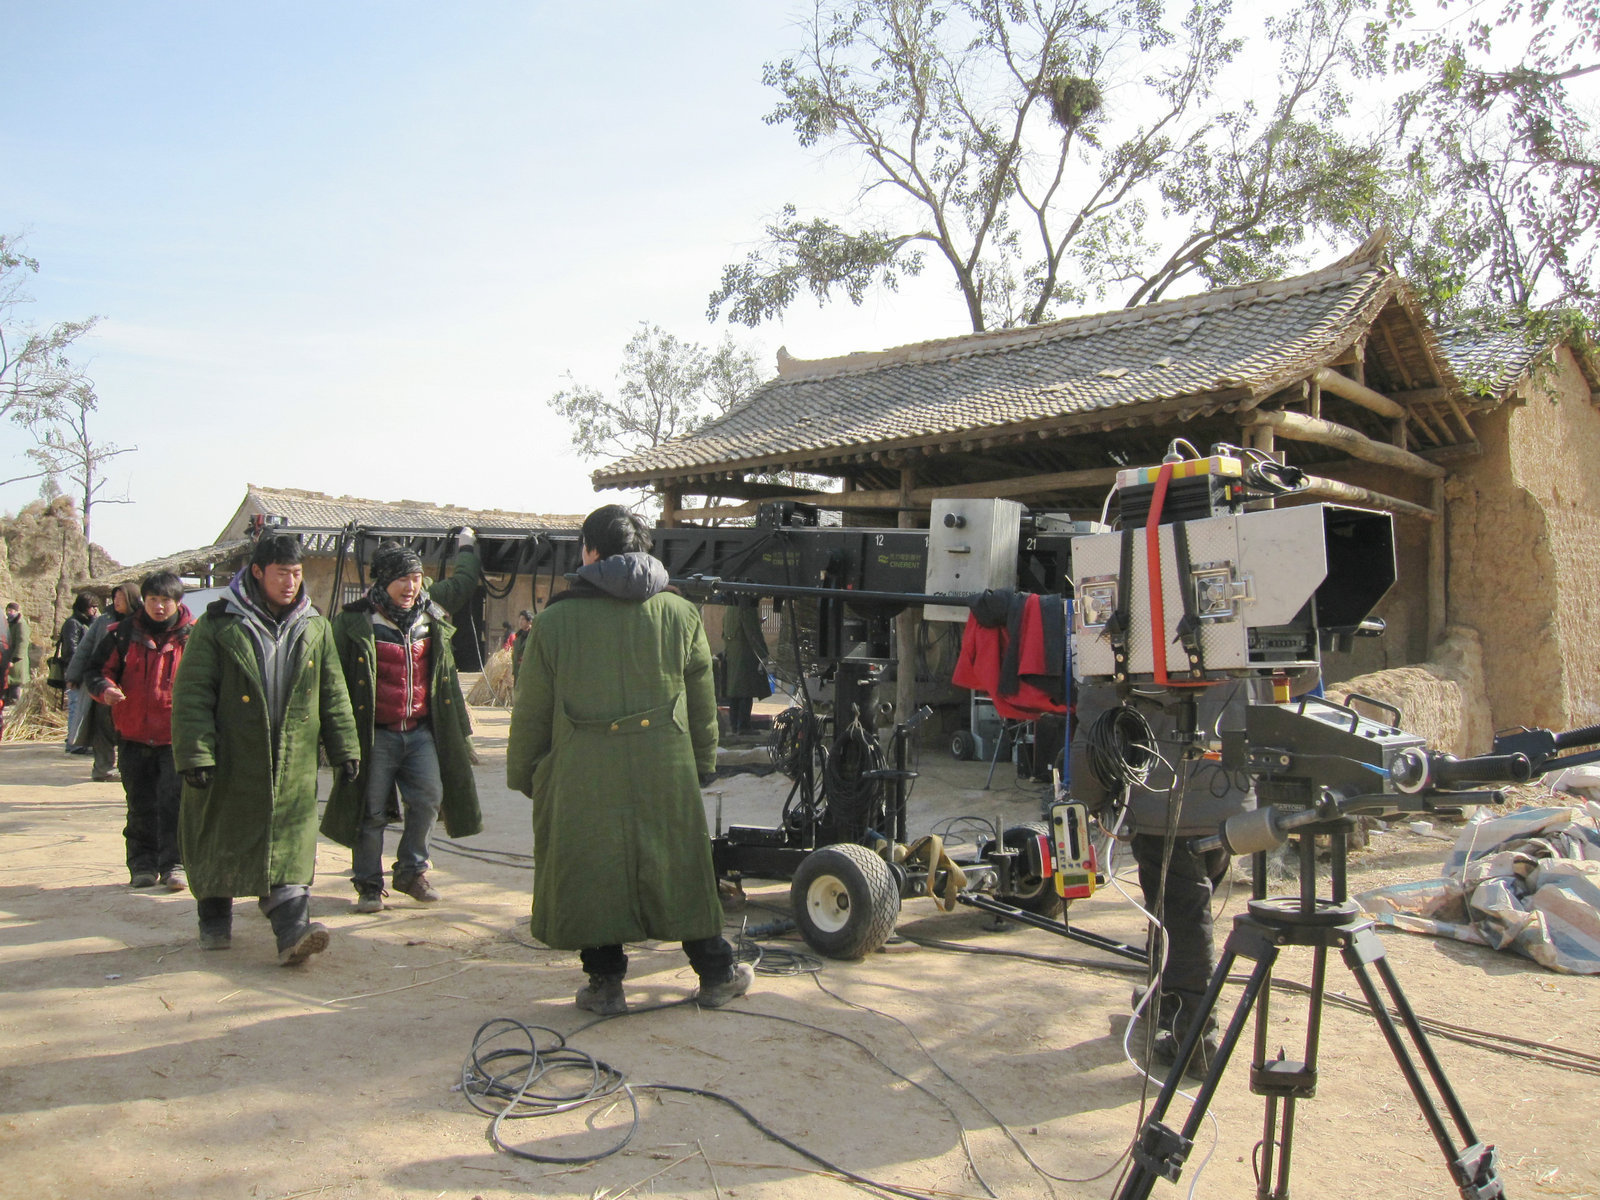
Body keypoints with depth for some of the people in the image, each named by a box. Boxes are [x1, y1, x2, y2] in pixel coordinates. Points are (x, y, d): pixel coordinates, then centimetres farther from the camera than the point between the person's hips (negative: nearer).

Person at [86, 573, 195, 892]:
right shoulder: (124, 634, 4)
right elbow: (96, 670, 9)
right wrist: (104, 688, -14)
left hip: (177, 737, -2)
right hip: (134, 736, 2)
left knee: (174, 802, -6)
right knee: (141, 806, 10)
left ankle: (173, 864, 2)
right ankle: (143, 864, 20)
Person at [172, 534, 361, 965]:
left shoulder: (315, 628, 8)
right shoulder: (218, 624, -4)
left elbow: (333, 694, 13)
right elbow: (191, 693, -7)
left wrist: (344, 748, 10)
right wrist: (194, 753, -14)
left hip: (293, 765, 2)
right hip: (230, 763, -2)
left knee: (290, 849, -5)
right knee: (220, 844, 12)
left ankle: (292, 930, -9)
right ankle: (214, 921, 32)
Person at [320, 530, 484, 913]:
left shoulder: (432, 610, 8)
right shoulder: (354, 623, -7)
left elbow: (462, 583, 29)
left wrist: (467, 548, 44)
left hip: (421, 731, 4)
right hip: (375, 734, -4)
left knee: (429, 797, -5)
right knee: (371, 811, 1)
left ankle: (411, 871, 14)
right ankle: (369, 885, 16)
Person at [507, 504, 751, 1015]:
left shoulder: (554, 621, -2)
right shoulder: (680, 613, 4)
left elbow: (530, 712, 4)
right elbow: (703, 703, 11)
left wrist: (521, 774, 17)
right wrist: (703, 763, 22)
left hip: (583, 776, -2)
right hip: (665, 773, 2)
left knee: (592, 873, 11)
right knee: (681, 868, 13)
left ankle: (605, 984, 18)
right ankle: (716, 973, 24)